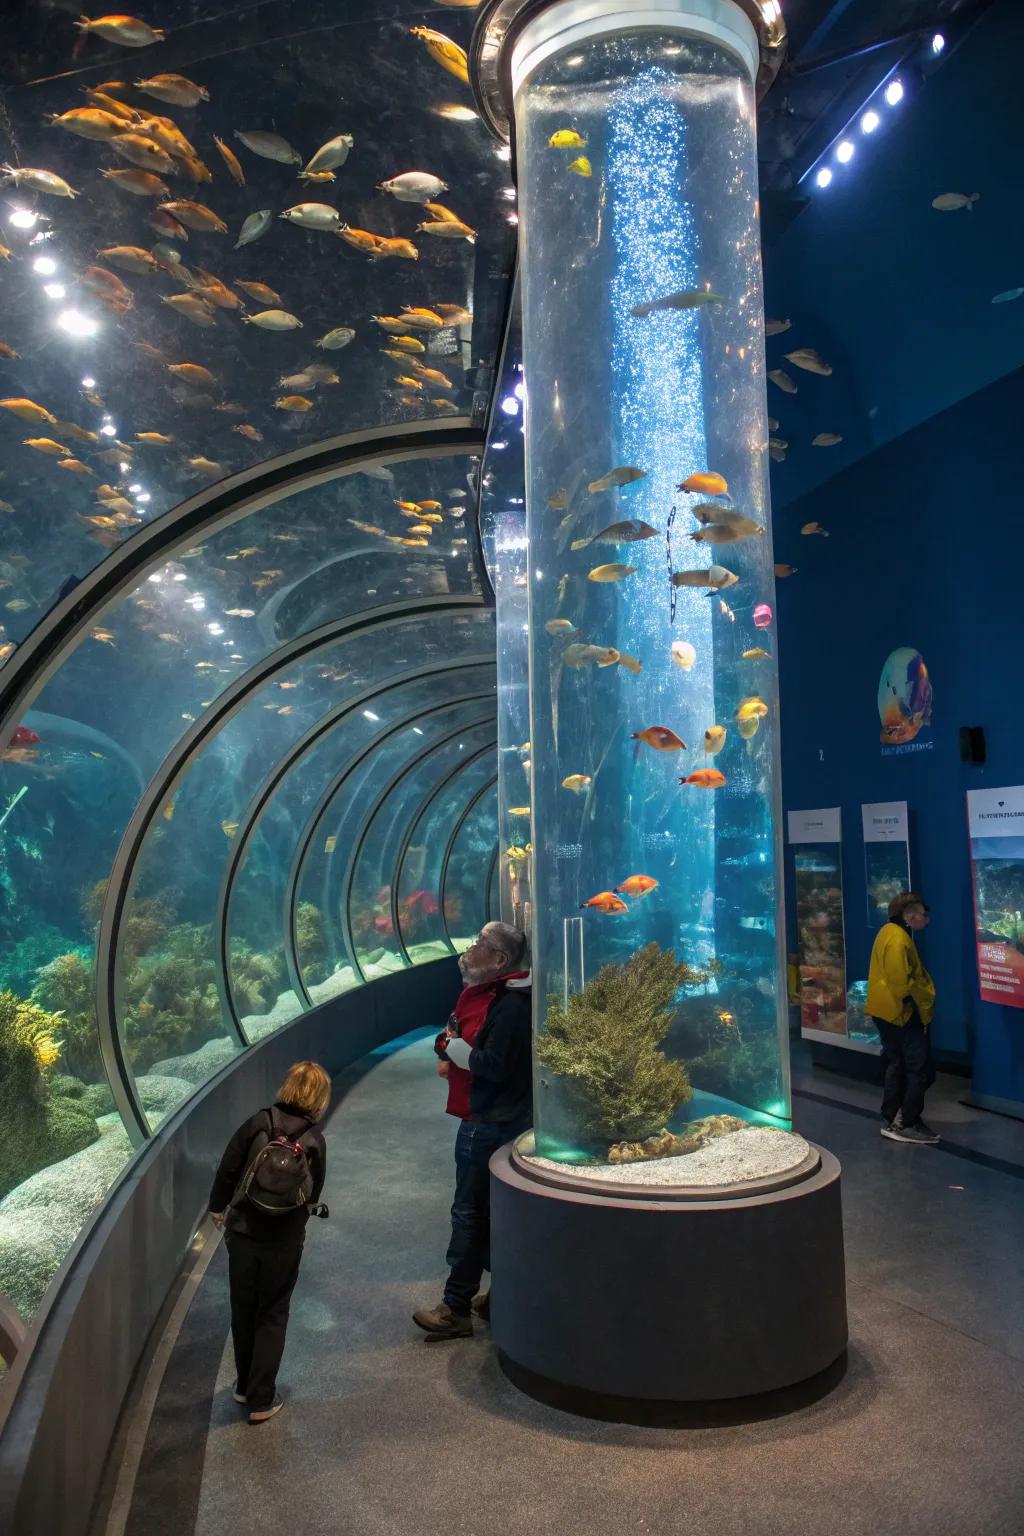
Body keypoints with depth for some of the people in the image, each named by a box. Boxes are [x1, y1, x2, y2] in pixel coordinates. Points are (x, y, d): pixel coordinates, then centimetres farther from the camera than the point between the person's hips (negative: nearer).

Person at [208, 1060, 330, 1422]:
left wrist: (217, 1207, 12)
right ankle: (261, 1400, 16)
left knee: (243, 1310, 19)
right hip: (285, 1240, -1)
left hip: (242, 1232, 1)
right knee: (272, 1316, 13)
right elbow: (313, 1194, 0)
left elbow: (228, 1168, -5)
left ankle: (244, 1385, 34)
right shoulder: (315, 1140, -7)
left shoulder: (258, 1122, -9)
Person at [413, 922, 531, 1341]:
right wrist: (456, 1056, -1)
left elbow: (494, 1065, -26)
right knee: (489, 1212, 18)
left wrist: (450, 1046, -15)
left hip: (490, 1124, -10)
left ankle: (456, 1309, 9)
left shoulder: (510, 1005, -22)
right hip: (489, 1118, 10)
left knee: (470, 1212, -1)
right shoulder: (488, 995, 11)